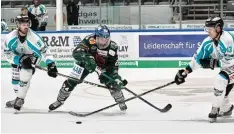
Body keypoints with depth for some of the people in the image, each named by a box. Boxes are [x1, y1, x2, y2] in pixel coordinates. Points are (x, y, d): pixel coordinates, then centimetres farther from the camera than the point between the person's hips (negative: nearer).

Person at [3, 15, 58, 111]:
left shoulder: (33, 37, -33)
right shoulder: (10, 37, -27)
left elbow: (44, 50, -24)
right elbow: (7, 53, -19)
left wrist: (51, 64, -29)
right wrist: (20, 59, -31)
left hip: (32, 56, -4)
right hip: (18, 56, 4)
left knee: (25, 75, -23)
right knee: (15, 78, 10)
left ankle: (20, 99, -8)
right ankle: (18, 98, 31)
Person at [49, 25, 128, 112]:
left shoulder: (112, 47, -25)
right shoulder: (89, 40, -35)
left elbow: (114, 65, -16)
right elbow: (76, 52, -44)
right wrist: (87, 58, -60)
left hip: (104, 66, 1)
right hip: (85, 62, -1)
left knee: (113, 83, -15)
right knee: (71, 81, -7)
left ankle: (121, 102, 14)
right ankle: (60, 101, 17)